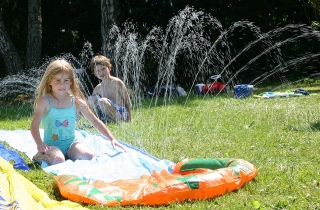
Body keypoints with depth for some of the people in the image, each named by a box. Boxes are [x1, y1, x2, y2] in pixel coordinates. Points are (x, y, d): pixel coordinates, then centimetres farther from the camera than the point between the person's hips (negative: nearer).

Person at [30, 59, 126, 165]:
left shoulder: (77, 102, 1)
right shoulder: (45, 102, -6)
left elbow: (95, 121, 5)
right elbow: (34, 125, -7)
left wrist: (112, 139, -2)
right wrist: (39, 143, -25)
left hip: (70, 143, 3)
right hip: (51, 145, -3)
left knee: (89, 156, -24)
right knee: (58, 160, -35)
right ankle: (42, 156, -4)